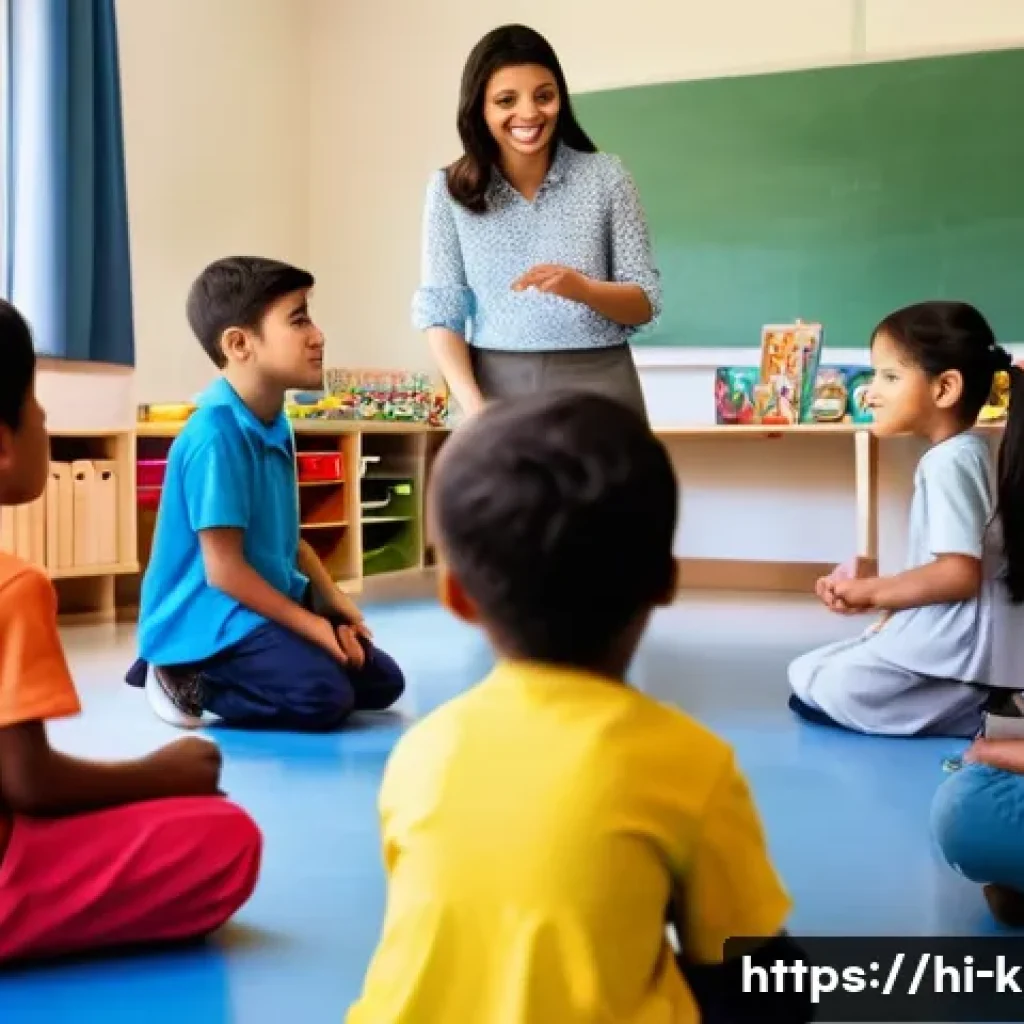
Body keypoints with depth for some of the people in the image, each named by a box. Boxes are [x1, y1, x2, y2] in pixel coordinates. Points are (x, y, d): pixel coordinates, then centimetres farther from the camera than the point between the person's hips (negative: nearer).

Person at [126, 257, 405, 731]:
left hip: (266, 602, 9)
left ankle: (215, 676, 13)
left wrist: (333, 600, 2)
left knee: (382, 682, 11)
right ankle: (188, 685, -5)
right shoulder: (217, 436, -24)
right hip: (208, 615, -9)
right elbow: (224, 570, -22)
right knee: (324, 696, -26)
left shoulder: (276, 425, 4)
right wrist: (311, 624, -16)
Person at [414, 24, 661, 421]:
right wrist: (474, 407, -17)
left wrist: (581, 287, -21)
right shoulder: (450, 190, 1)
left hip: (597, 385, 0)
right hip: (497, 388, 0)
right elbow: (440, 312, -3)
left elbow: (645, 302, 0)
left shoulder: (605, 176, -1)